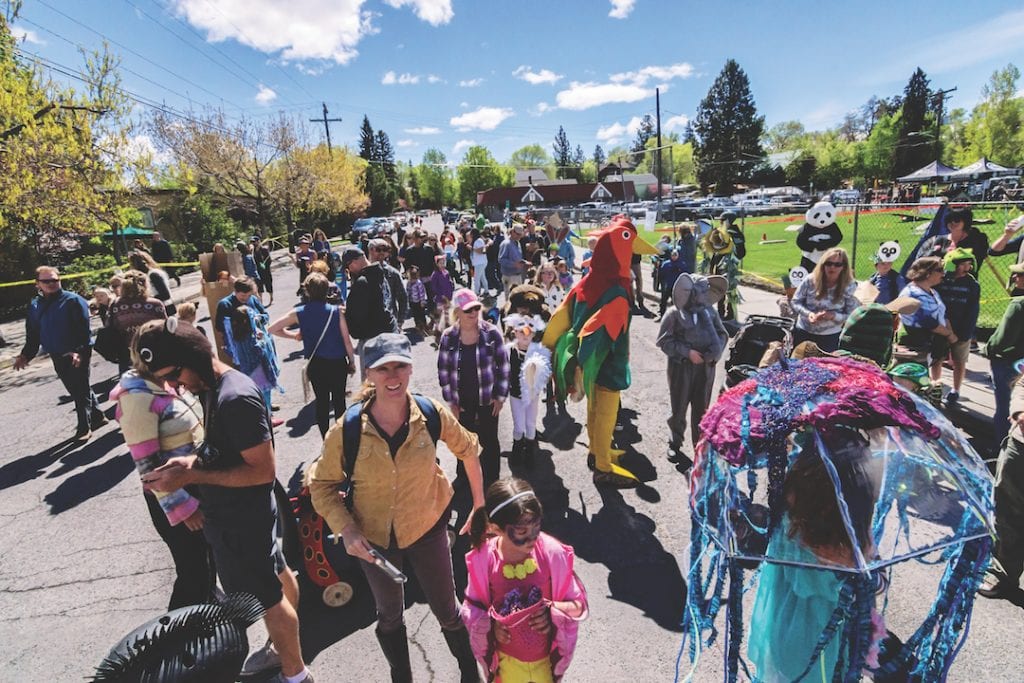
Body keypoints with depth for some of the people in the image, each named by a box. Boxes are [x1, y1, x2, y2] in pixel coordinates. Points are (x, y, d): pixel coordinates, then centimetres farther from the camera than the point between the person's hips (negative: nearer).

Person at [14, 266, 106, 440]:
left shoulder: (73, 300, -11)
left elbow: (84, 329, -17)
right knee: (76, 390, 15)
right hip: (57, 357, 7)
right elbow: (32, 334, 14)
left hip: (77, 355, -7)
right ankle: (97, 416, 29)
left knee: (81, 390, 0)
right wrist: (26, 355, 3)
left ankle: (84, 428, 7)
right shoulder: (35, 306, 9)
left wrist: (81, 351, -26)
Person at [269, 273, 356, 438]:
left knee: (321, 401, 14)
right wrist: (352, 362, 4)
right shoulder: (335, 311, -11)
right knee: (339, 400, 12)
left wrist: (294, 335, 10)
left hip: (315, 364, 2)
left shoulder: (299, 313, -6)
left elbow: (273, 329, -2)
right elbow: (347, 341, -8)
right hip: (338, 363, -1)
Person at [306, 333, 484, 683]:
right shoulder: (347, 429, -23)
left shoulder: (432, 413, -20)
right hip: (374, 537, 0)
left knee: (447, 610, 16)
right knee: (390, 615, 24)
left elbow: (468, 449, -3)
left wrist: (479, 503, 1)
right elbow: (321, 484, -8)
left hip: (427, 529, 0)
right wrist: (346, 530, -19)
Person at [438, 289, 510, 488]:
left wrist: (501, 396, -6)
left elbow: (503, 365, -5)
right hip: (462, 403, 1)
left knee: (489, 442, 11)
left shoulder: (491, 333, -10)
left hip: (487, 400, -1)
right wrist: (451, 401, -2)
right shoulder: (448, 337, -7)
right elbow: (443, 370, -1)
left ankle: (491, 481, 29)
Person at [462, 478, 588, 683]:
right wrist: (491, 625, -25)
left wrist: (552, 613, -30)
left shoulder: (553, 553, -25)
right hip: (507, 657, 0)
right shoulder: (483, 559, -24)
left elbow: (579, 604, -12)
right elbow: (471, 606, -7)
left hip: (546, 656, 0)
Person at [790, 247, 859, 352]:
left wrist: (833, 316, -27)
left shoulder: (849, 287, -12)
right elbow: (795, 302, -4)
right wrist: (808, 313, -22)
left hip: (831, 336, -1)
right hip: (803, 332, 1)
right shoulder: (810, 280, -11)